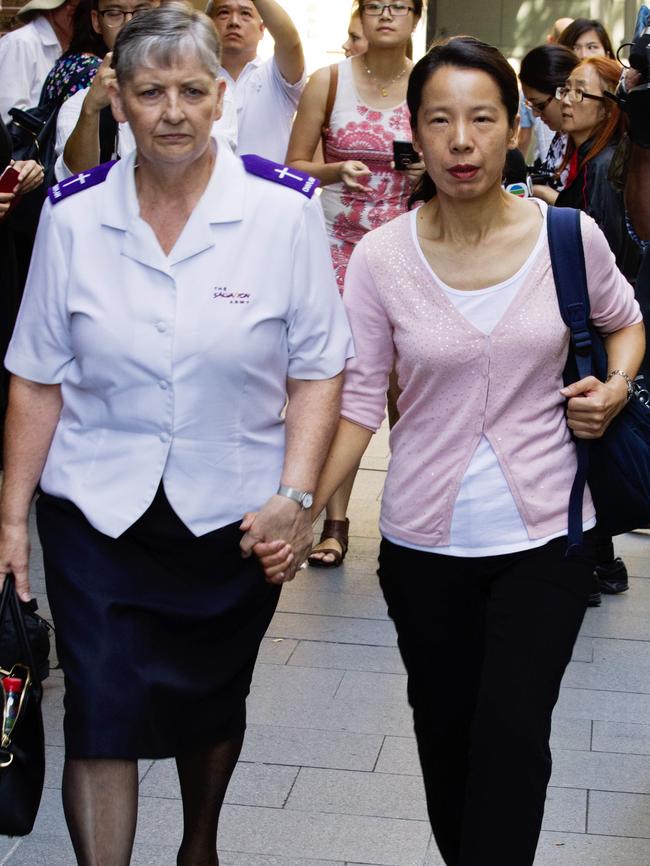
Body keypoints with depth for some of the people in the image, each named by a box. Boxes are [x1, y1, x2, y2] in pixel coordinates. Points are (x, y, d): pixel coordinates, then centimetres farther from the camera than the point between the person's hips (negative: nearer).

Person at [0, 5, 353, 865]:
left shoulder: (284, 208, -8)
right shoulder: (73, 214, -4)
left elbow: (317, 368, -4)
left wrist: (295, 495, -14)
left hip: (235, 513, 0)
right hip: (96, 512, 0)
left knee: (212, 703, 17)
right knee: (100, 720, -5)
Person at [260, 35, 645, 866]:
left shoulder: (569, 236, -7)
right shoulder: (380, 257, -8)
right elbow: (357, 400, -6)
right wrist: (302, 511, -20)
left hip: (544, 532, -1)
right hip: (425, 540, 1)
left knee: (512, 732, -8)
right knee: (445, 727, 14)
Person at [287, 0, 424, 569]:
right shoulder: (329, 81, 4)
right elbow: (294, 165, 4)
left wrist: (432, 171, -8)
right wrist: (337, 170, -16)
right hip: (340, 246, -1)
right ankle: (335, 521, 2)